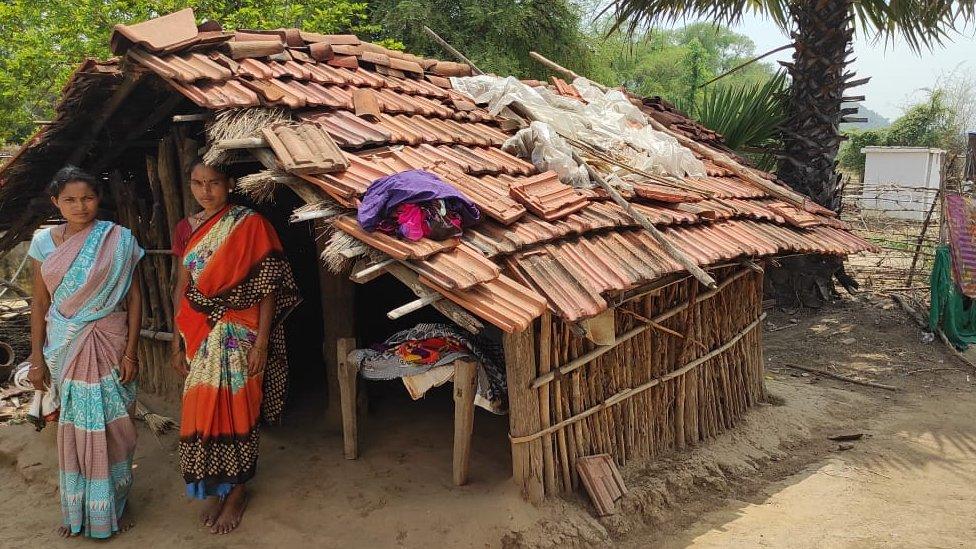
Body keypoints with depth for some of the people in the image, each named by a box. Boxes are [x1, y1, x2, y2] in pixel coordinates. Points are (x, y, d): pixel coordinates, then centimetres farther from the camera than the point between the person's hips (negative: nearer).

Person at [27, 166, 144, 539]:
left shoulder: (118, 239, -6)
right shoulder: (44, 241, 1)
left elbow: (134, 297, -4)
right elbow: (39, 303, 5)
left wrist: (130, 351, -8)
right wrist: (37, 357, 3)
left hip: (109, 344, -2)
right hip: (65, 348, 2)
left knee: (111, 426, 4)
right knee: (73, 426, 10)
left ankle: (112, 507, 23)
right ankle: (77, 509, 27)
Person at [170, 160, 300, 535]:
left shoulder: (250, 224, -9)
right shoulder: (187, 229, 7)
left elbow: (267, 286, -11)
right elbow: (182, 289, 12)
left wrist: (261, 341, -15)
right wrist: (178, 341, 10)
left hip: (238, 334, -5)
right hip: (200, 335, 5)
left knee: (235, 409, 3)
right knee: (202, 409, 10)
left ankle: (237, 490, 21)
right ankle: (215, 488, 28)